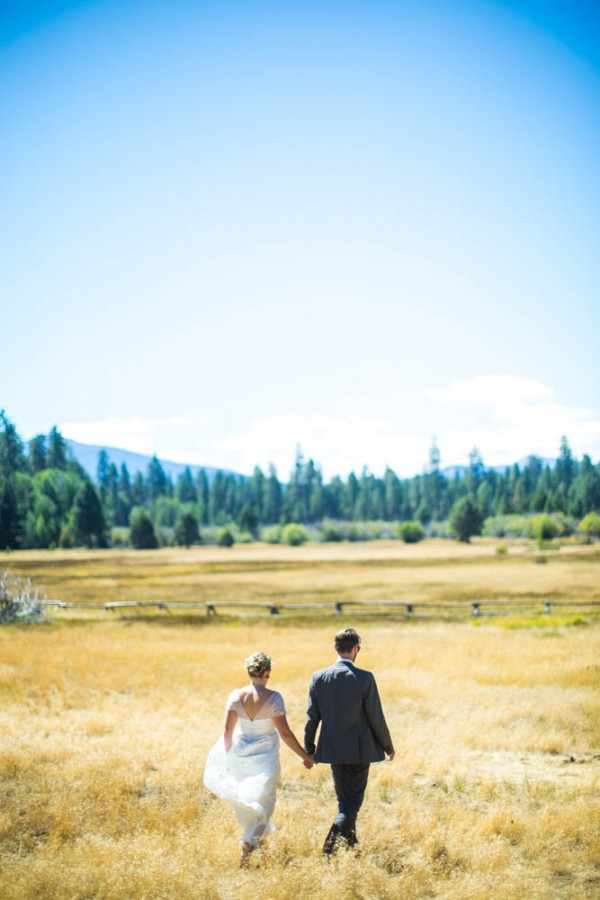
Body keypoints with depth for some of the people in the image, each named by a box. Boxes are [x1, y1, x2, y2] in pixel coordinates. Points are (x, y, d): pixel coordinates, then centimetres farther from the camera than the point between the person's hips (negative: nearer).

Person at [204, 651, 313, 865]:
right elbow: (285, 733, -15)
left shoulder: (235, 696, -9)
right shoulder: (273, 698, -17)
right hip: (265, 758, -3)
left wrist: (229, 758, 8)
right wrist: (305, 756, -5)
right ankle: (249, 842, -3)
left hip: (240, 754, 3)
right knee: (263, 801, 12)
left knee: (244, 800, 23)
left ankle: (254, 838, 38)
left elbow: (227, 731, -7)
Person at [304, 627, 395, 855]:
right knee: (352, 802, 3)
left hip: (333, 750, 4)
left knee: (344, 801, 20)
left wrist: (308, 749, 11)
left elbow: (312, 717, 1)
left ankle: (351, 847, 30)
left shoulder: (319, 677, -4)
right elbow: (376, 717, -9)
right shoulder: (365, 678, -14)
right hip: (359, 750, -4)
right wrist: (387, 745, 6)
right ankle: (331, 847, -13)